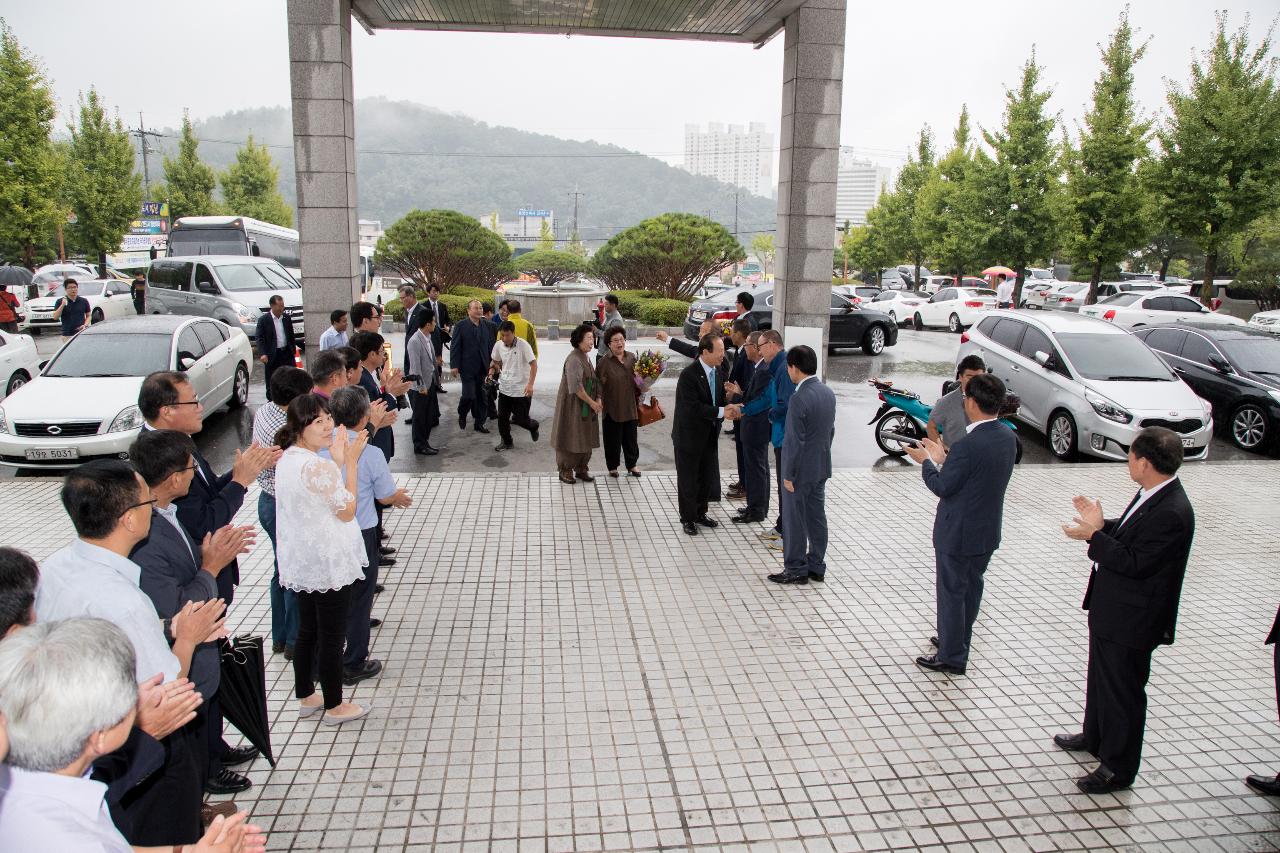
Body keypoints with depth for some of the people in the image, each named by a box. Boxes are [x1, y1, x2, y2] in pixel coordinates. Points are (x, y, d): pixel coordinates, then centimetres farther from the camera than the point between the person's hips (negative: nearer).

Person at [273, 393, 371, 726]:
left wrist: (338, 461, 4)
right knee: (333, 636, 7)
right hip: (329, 564, -9)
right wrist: (350, 462, -15)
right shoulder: (318, 466, -25)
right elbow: (347, 511, -16)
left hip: (300, 563, 9)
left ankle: (305, 697, 36)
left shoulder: (287, 459, 3)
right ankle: (334, 706, 21)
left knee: (307, 631, 22)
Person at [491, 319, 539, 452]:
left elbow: (533, 364, -16)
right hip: (504, 388, 5)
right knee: (502, 417, 6)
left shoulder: (523, 345, -17)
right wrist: (493, 370, -1)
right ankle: (506, 442, 24)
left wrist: (530, 384, -24)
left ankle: (533, 426, 34)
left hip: (521, 389, -5)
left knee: (520, 419, 1)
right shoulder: (498, 345, -2)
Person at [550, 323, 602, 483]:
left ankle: (581, 469, 25)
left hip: (586, 406, 9)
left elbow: (593, 381, 13)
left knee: (586, 439, 13)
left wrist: (598, 400, -2)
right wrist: (592, 402, -17)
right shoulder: (573, 359, -19)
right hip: (573, 406, -9)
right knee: (571, 438, 1)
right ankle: (565, 470, 15)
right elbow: (576, 387, -24)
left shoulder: (586, 358, 11)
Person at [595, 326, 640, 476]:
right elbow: (598, 382, -10)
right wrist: (599, 398, -18)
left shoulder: (631, 357, 3)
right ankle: (612, 466, 25)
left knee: (631, 437, 14)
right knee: (613, 438, 8)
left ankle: (632, 464, 30)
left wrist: (641, 388, 0)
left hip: (630, 406, 4)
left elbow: (637, 377, 15)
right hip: (612, 408, -4)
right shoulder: (604, 361, -11)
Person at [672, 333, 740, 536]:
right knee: (688, 479, 7)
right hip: (689, 435, -7)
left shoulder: (718, 372, 2)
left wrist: (728, 409, -11)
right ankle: (687, 519, 20)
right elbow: (694, 407, -26)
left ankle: (700, 513, 34)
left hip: (709, 435, 7)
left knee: (707, 477, 17)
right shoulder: (689, 374, -22)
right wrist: (721, 412, -26)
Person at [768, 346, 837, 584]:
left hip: (801, 469, -8)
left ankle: (796, 569, 14)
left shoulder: (799, 398, -23)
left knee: (795, 520, 4)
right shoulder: (828, 393, 3)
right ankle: (816, 567, 25)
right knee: (817, 517, 15)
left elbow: (795, 441, -22)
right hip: (822, 467, 8)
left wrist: (788, 474, -15)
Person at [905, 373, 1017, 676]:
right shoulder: (1008, 437, -2)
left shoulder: (967, 446, -29)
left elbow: (942, 486, -19)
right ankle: (959, 640, 41)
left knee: (952, 592, 7)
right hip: (988, 530, 8)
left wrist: (927, 461, -2)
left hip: (958, 533, -8)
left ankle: (951, 657, 19)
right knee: (972, 586, 23)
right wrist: (943, 458, 10)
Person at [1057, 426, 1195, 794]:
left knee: (1123, 691, 7)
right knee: (1101, 677, 27)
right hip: (1111, 610, 10)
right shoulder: (1153, 494, 1)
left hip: (1132, 620, -10)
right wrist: (1103, 525, -1)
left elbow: (1134, 563, -28)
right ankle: (1094, 738, 48)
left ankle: (1118, 768, 25)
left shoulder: (1172, 513, -29)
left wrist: (1094, 536, -22)